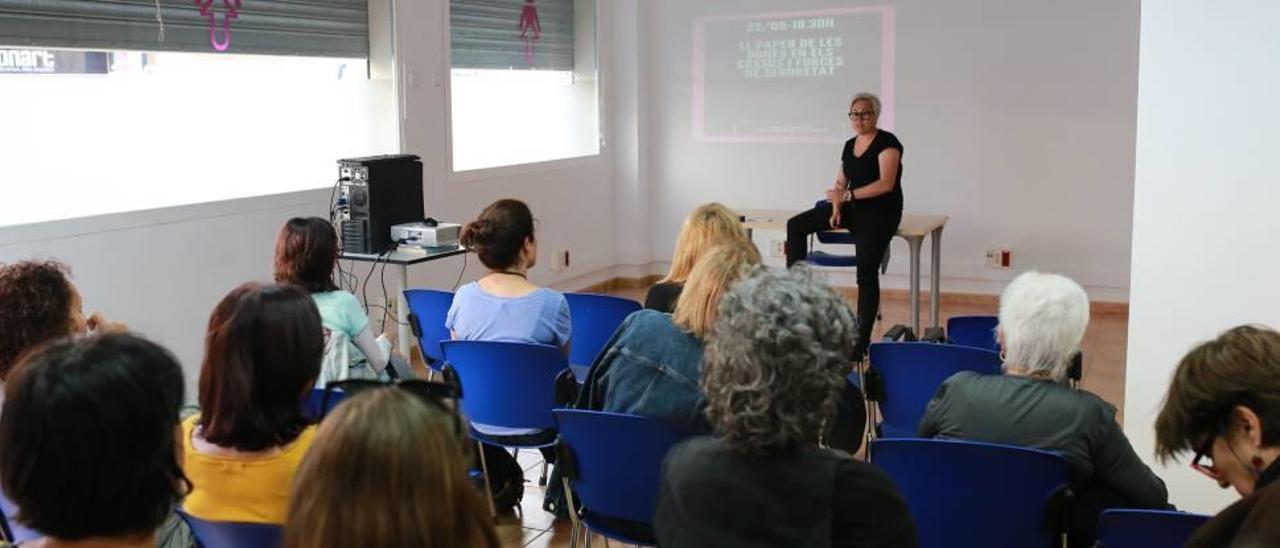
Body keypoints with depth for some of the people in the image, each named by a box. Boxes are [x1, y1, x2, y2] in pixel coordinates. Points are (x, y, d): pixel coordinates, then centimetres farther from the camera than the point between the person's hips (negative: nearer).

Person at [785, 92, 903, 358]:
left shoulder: (887, 142, -9)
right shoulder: (849, 145, 13)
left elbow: (886, 184, -20)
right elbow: (840, 184, 15)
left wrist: (848, 195, -23)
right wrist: (836, 208, -5)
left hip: (880, 212, -8)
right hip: (852, 209, 8)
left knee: (866, 271, -25)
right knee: (796, 225, -1)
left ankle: (862, 341, -23)